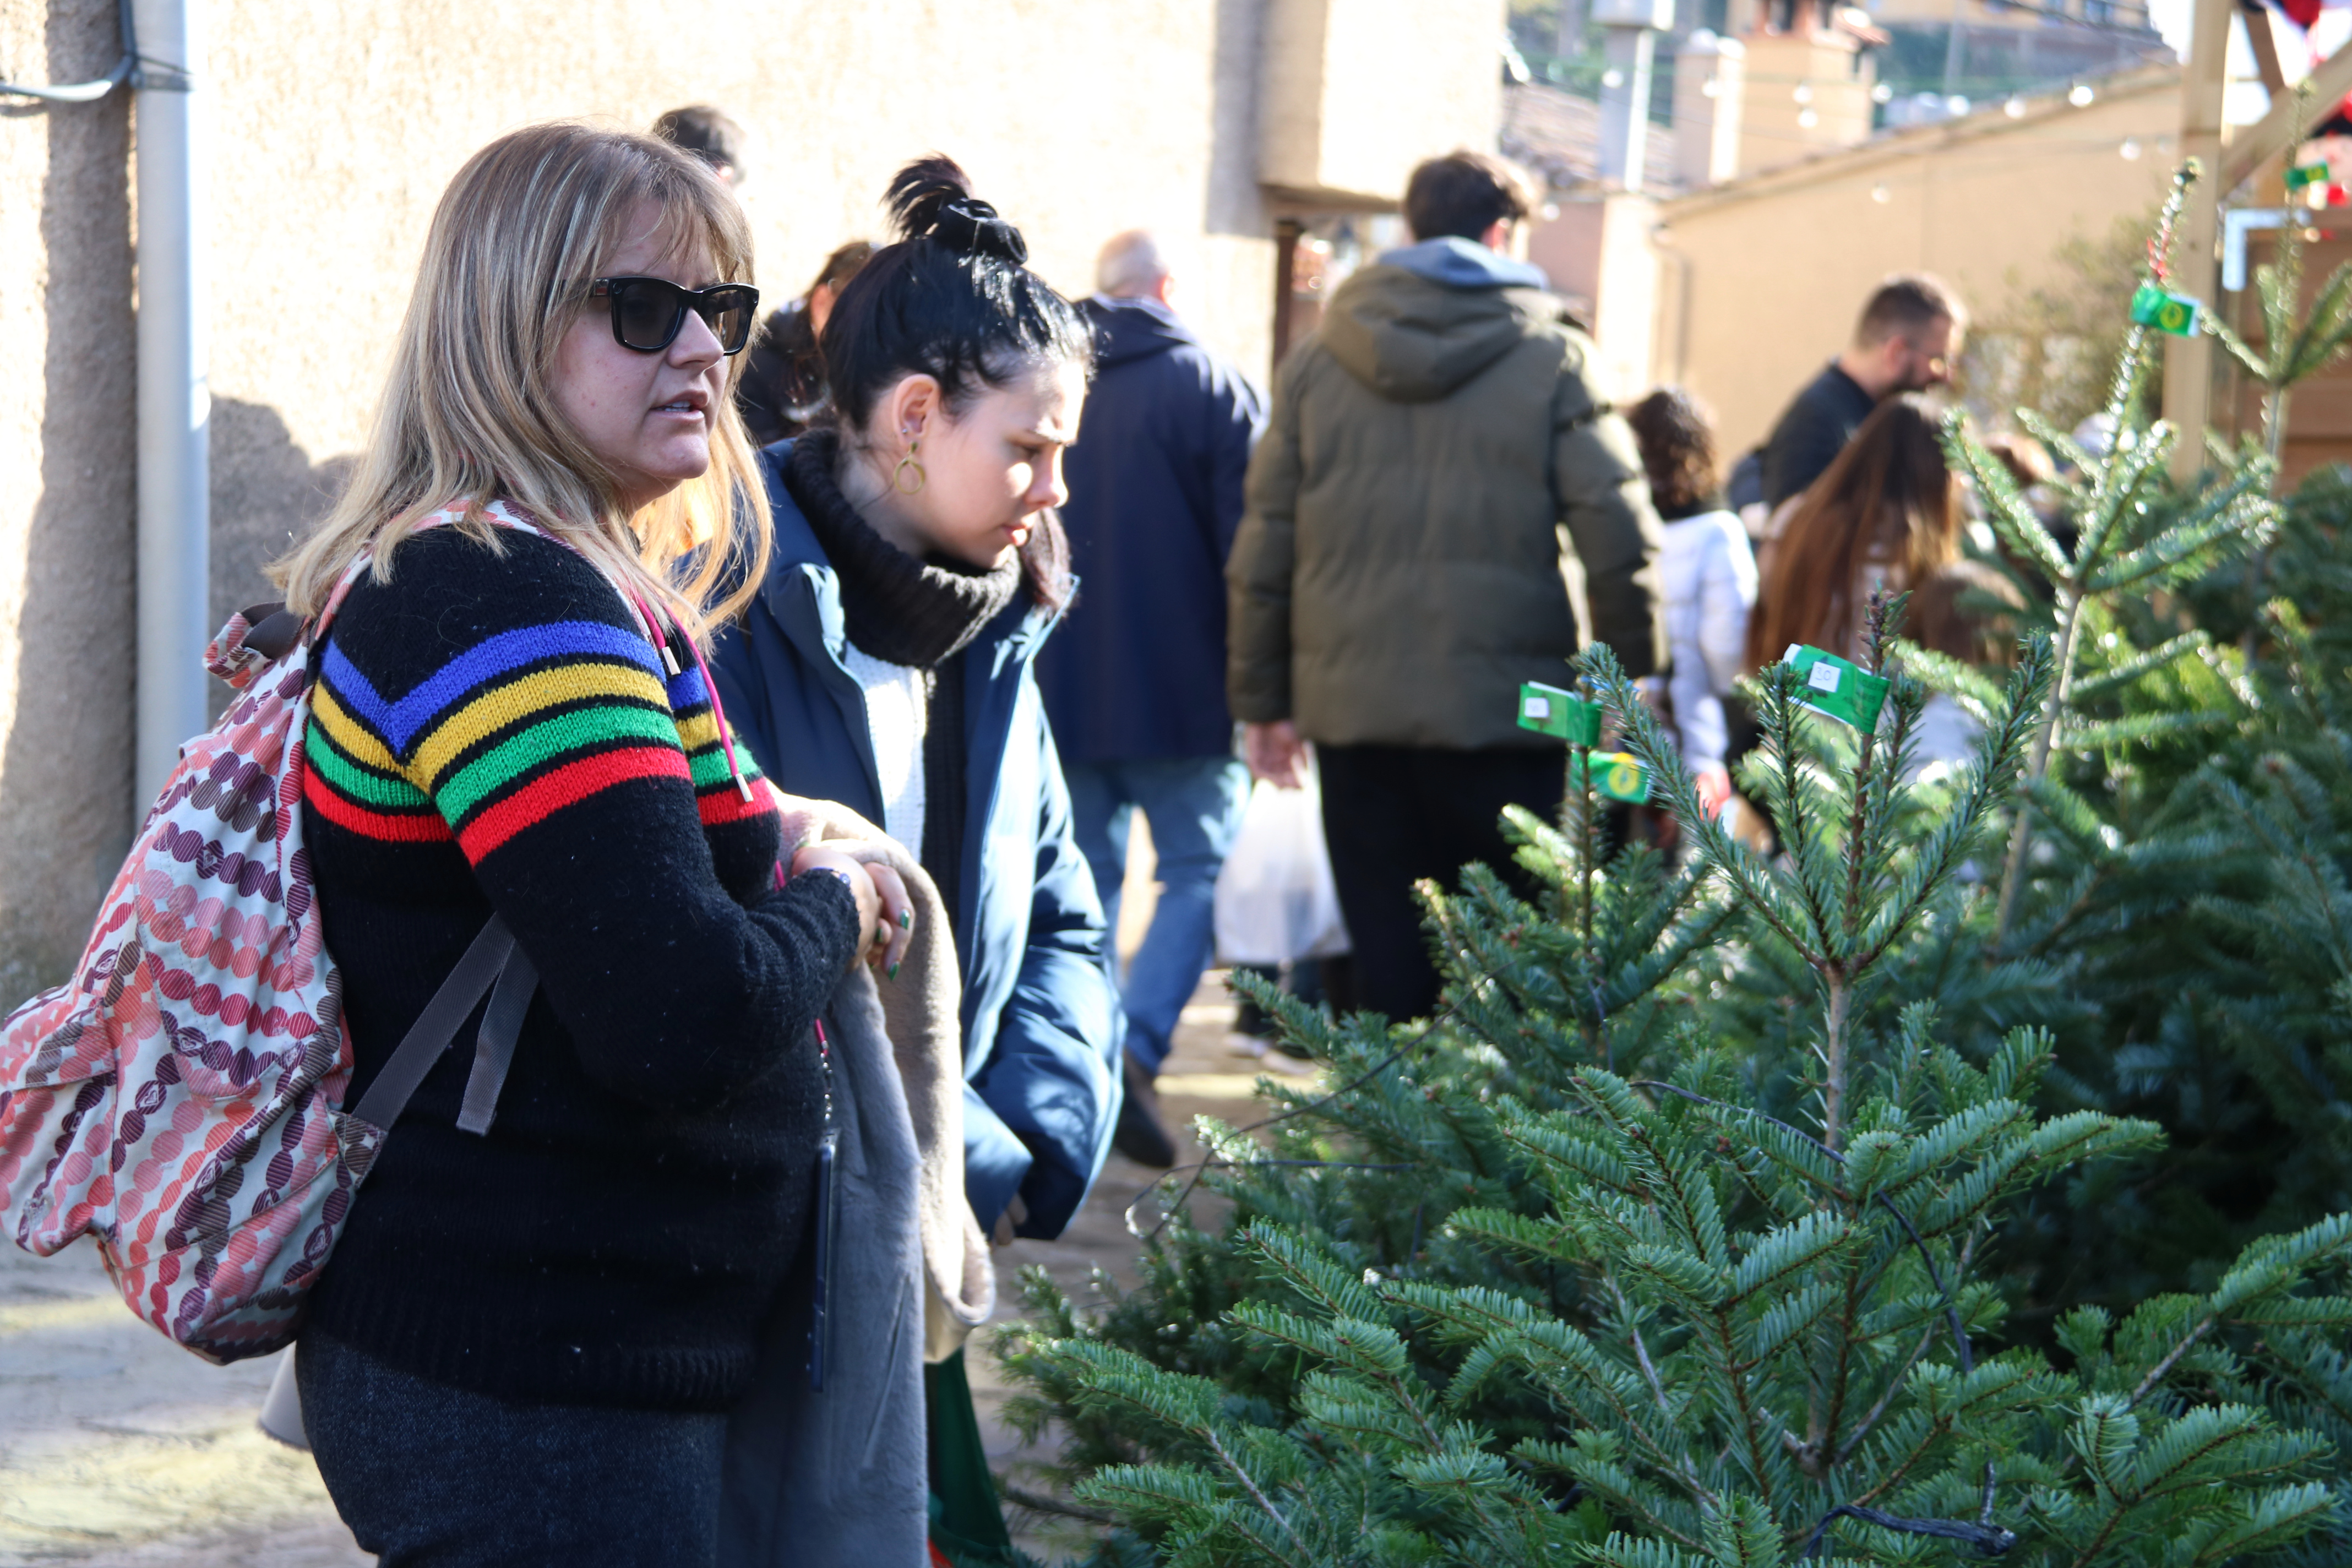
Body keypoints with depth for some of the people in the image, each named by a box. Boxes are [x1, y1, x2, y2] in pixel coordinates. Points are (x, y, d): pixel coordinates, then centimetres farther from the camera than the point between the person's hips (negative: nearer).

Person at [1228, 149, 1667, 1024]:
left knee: (1386, 964, 7)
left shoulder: (1317, 359, 7)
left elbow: (1265, 541, 7)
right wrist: (1633, 675, 4)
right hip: (1502, 708, -3)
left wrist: (1262, 698, 13)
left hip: (1352, 706, 3)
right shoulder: (1551, 356, -2)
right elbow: (1617, 533, -7)